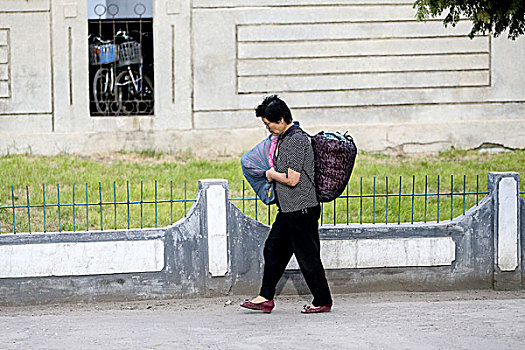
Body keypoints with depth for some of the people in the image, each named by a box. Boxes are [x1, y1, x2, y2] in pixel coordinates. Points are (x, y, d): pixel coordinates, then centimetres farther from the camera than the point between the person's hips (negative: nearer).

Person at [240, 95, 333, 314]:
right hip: (288, 210, 10)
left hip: (302, 209, -10)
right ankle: (266, 298, 17)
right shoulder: (285, 138, 13)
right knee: (273, 250, 11)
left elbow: (292, 179, -23)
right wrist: (275, 174, 13)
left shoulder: (297, 140, -19)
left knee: (308, 257, -1)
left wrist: (272, 174, -7)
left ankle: (323, 301, 10)